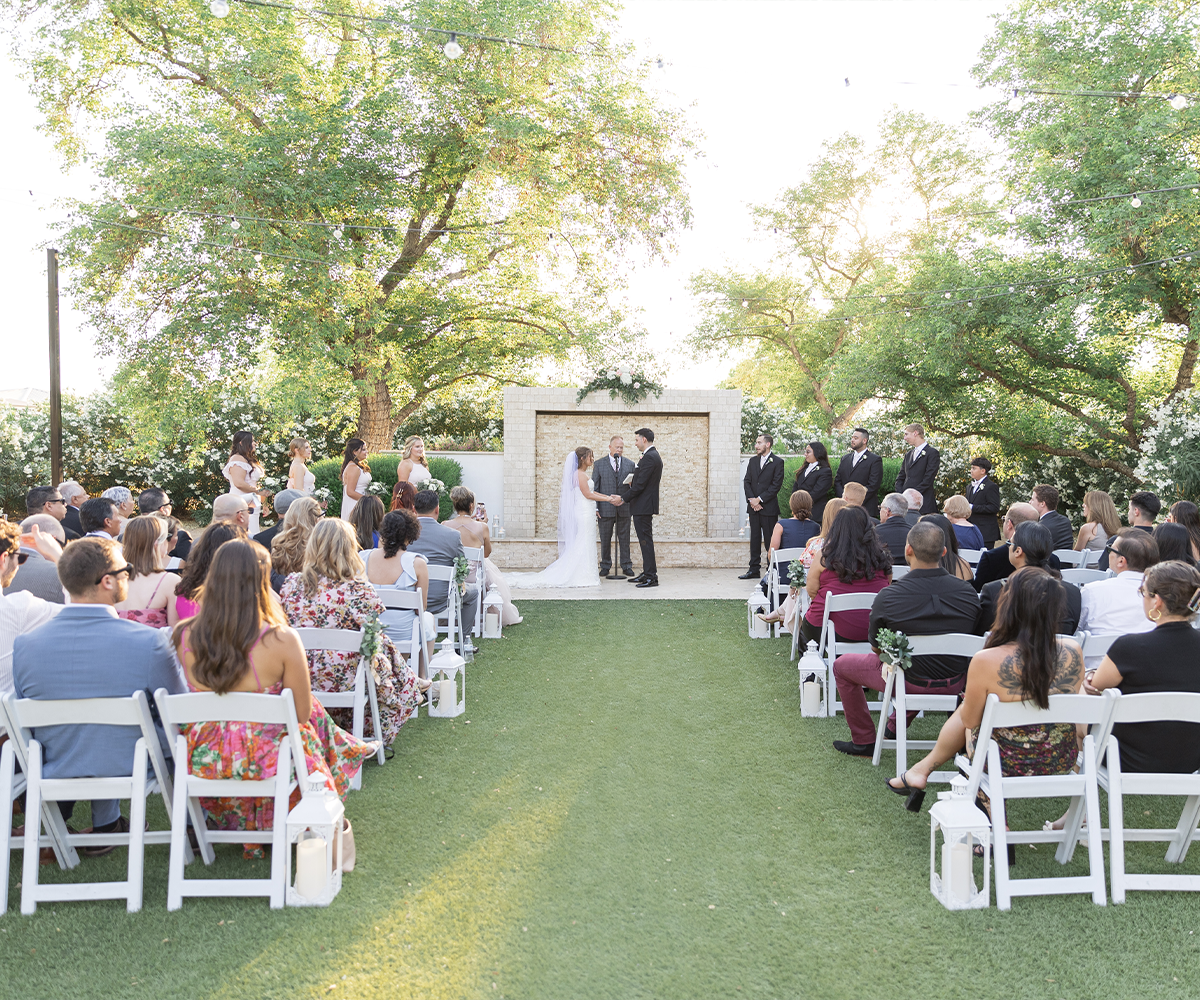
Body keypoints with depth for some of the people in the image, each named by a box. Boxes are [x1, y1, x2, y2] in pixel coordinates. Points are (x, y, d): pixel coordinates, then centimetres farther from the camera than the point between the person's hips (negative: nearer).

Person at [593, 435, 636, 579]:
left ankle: (626, 566, 14)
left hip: (624, 508, 1)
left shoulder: (630, 464, 9)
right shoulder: (599, 464, 5)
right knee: (605, 539, 5)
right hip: (605, 508, -1)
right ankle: (605, 566, 15)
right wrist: (595, 507, -2)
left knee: (624, 538, 5)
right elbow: (595, 488, 4)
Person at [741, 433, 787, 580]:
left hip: (769, 507, -5)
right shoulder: (752, 461, 14)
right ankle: (754, 569, 13)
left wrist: (760, 499, -13)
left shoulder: (777, 462, -3)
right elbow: (746, 482, 8)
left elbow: (776, 485, -10)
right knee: (755, 539, 8)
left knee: (770, 540, -2)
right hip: (753, 507, 5)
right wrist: (752, 500, -6)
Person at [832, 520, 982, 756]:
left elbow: (877, 647, -5)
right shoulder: (968, 591, -12)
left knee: (841, 665, 20)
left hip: (910, 682, -4)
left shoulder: (888, 597, -22)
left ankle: (863, 741, 27)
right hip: (955, 683, 5)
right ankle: (897, 726, 49)